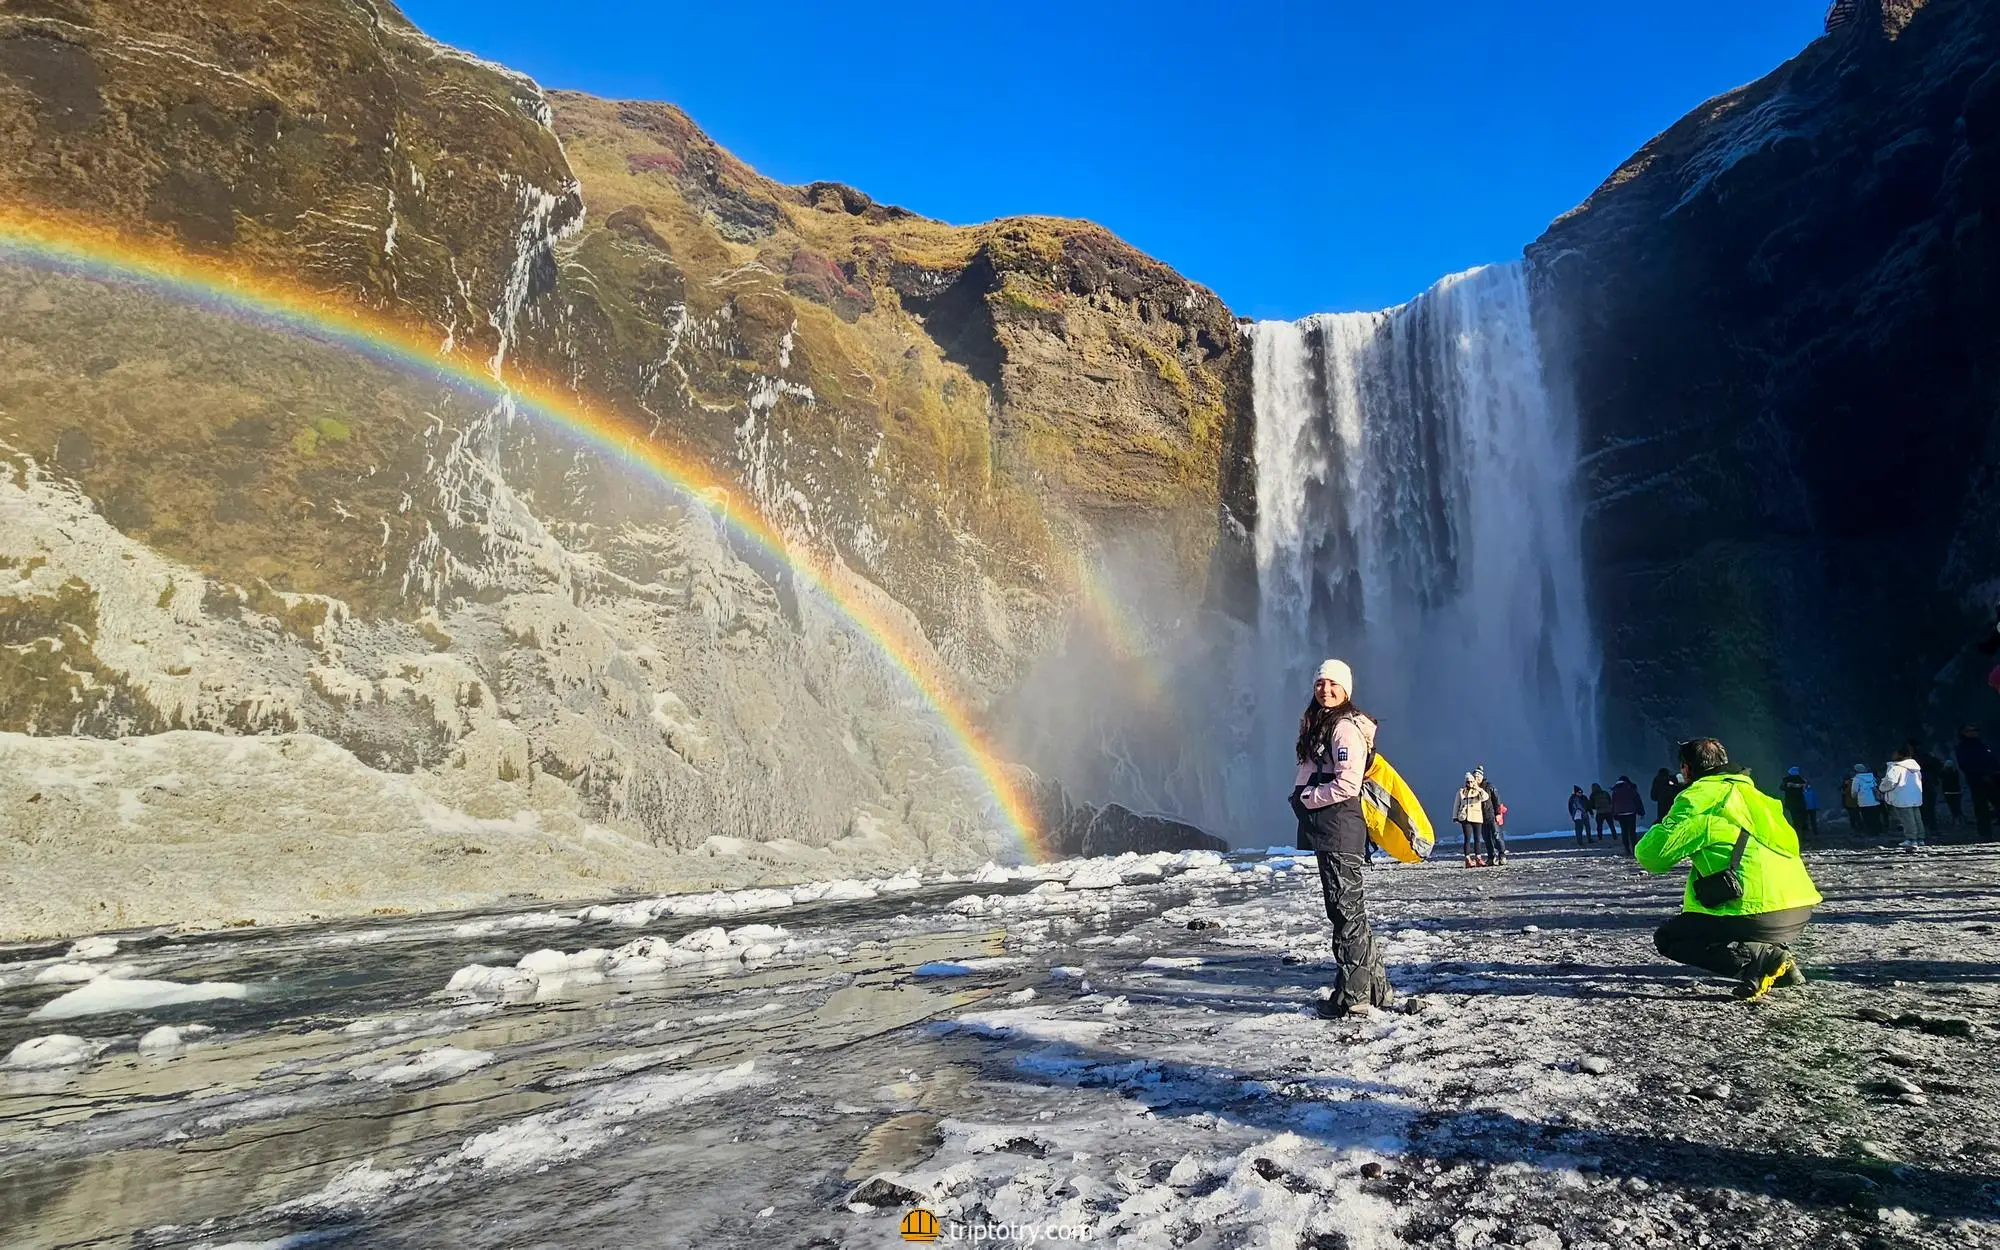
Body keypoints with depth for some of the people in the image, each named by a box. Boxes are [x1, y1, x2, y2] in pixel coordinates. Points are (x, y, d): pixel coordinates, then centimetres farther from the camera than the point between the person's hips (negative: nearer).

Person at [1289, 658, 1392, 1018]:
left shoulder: (1346, 727, -12)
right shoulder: (1317, 724, 17)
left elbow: (1347, 785, -19)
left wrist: (1306, 799, -9)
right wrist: (1302, 796, 7)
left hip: (1340, 824, -10)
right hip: (1324, 826, 10)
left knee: (1345, 908, -4)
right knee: (1348, 908, 16)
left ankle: (1353, 996, 3)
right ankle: (1375, 988, 26)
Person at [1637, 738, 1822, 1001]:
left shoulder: (1699, 797, -6)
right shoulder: (1749, 791, 18)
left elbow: (1651, 855, -10)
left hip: (1761, 916, -8)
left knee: (1667, 938, 7)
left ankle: (1762, 957, -10)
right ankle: (1781, 962, 11)